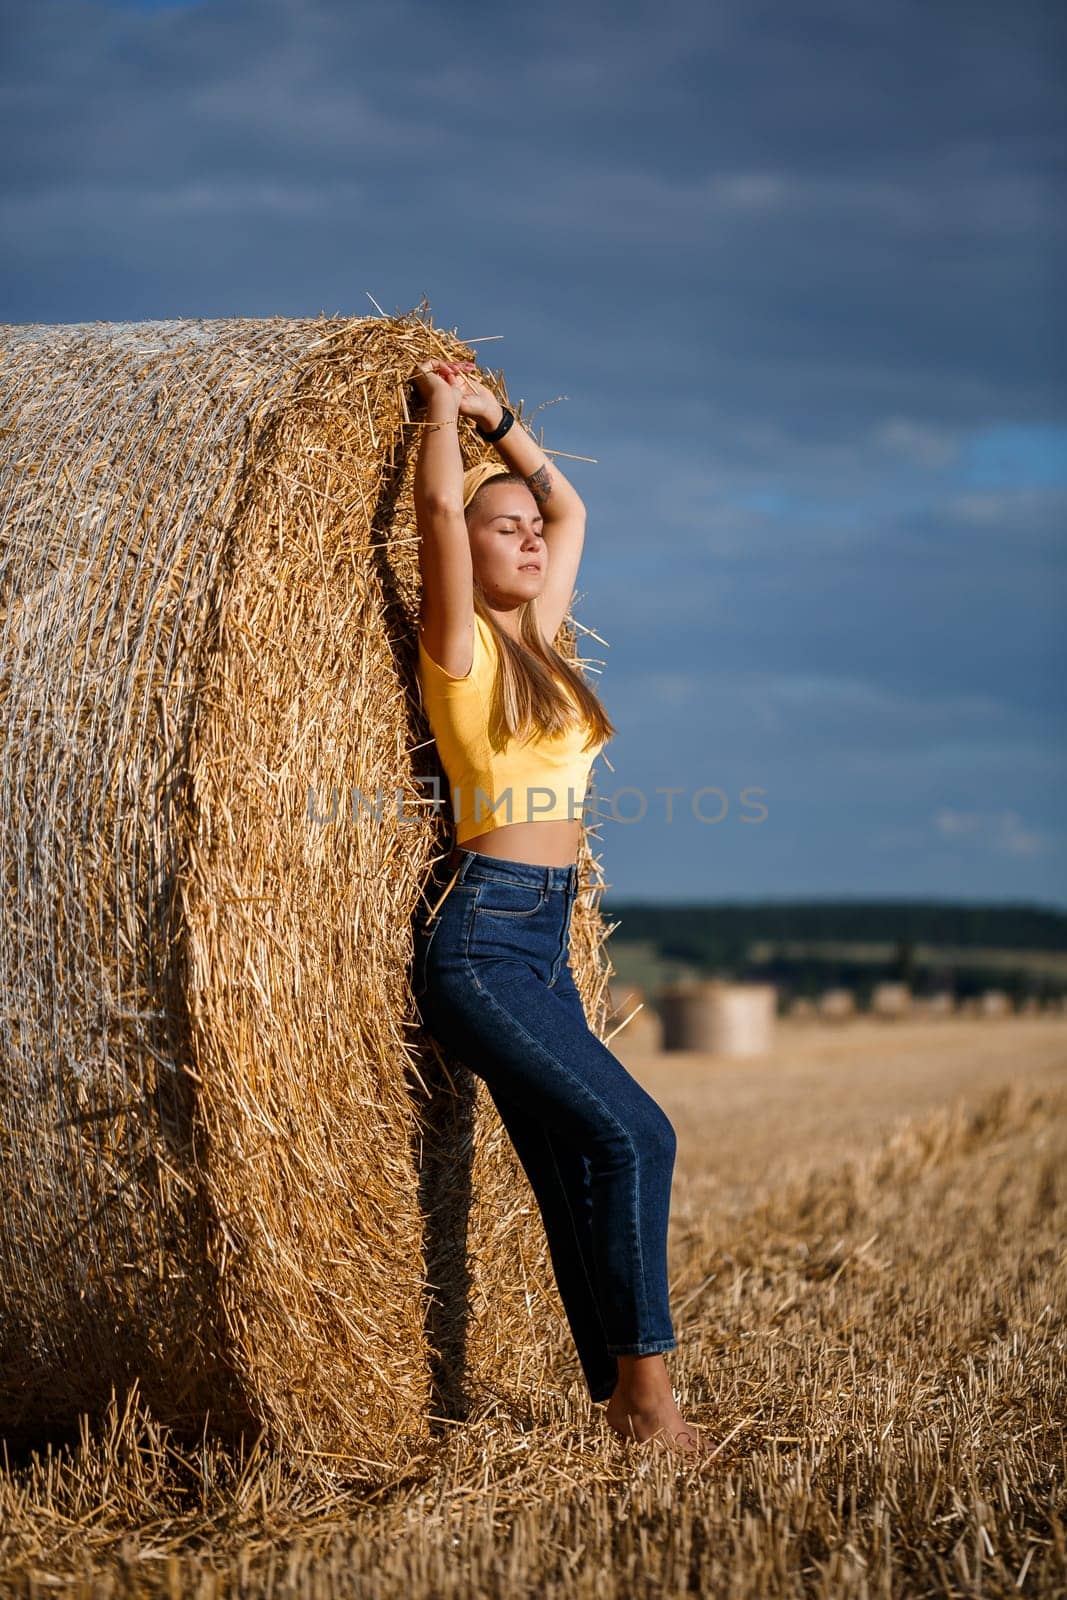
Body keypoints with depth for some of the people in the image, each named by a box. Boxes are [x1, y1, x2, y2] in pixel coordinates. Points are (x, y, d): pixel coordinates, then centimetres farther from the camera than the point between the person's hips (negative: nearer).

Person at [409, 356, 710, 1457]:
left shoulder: (537, 641, 17)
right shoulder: (460, 643, -3)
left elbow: (571, 508, 28)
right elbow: (440, 505, -13)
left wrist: (497, 416, 24)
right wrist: (442, 408, 2)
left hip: (543, 943, 8)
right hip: (479, 938, -8)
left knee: (572, 1170, 5)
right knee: (634, 1133, -16)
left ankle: (618, 1404, 7)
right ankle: (646, 1384, -10)